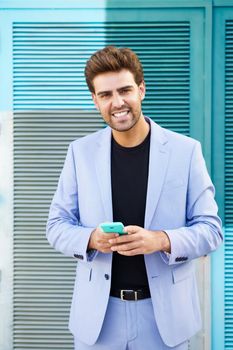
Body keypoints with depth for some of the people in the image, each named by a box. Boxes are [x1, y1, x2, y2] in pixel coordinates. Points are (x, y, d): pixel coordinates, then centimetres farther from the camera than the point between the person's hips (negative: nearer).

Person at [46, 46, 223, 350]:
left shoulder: (186, 150, -6)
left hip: (164, 311, -1)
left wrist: (162, 240, -22)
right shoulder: (80, 151, -1)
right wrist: (90, 239, -18)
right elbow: (57, 226, 3)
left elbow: (210, 228, -4)